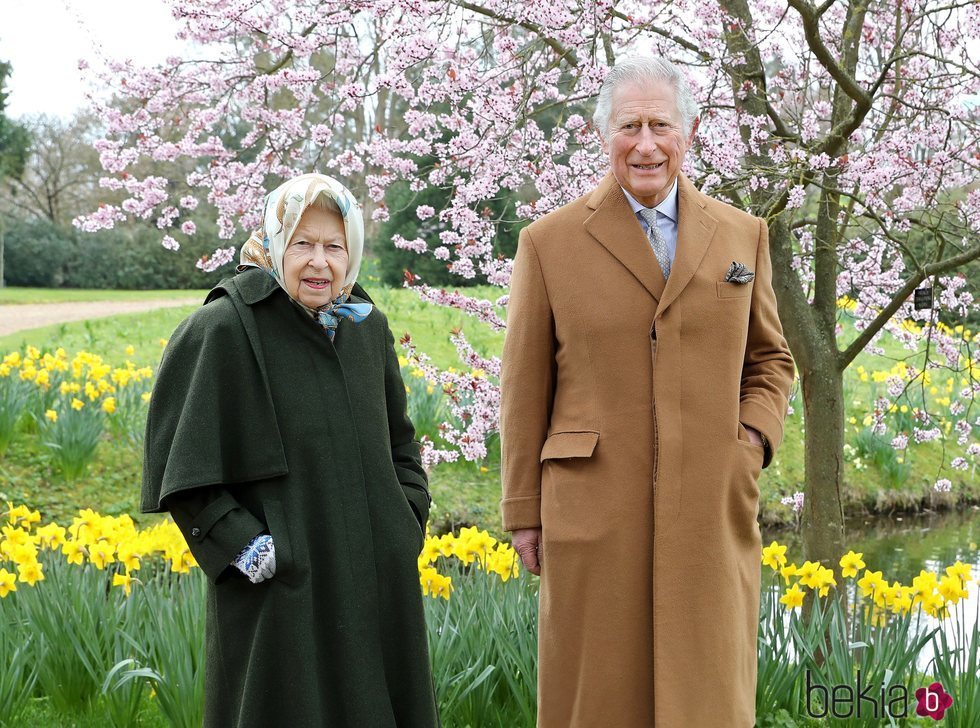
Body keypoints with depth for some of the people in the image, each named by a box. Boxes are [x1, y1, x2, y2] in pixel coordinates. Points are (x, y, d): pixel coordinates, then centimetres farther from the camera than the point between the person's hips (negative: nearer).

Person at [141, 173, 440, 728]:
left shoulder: (369, 328, 9)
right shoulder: (222, 330, -9)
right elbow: (179, 465, -9)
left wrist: (407, 524, 6)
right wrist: (246, 550, -16)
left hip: (376, 581, 6)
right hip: (281, 588, -5)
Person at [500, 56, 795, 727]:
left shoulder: (743, 236, 9)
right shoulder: (550, 243, 2)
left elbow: (770, 358, 18)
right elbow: (525, 386, 4)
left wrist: (755, 441, 0)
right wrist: (524, 512, 3)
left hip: (714, 515, 2)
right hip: (594, 516, -2)